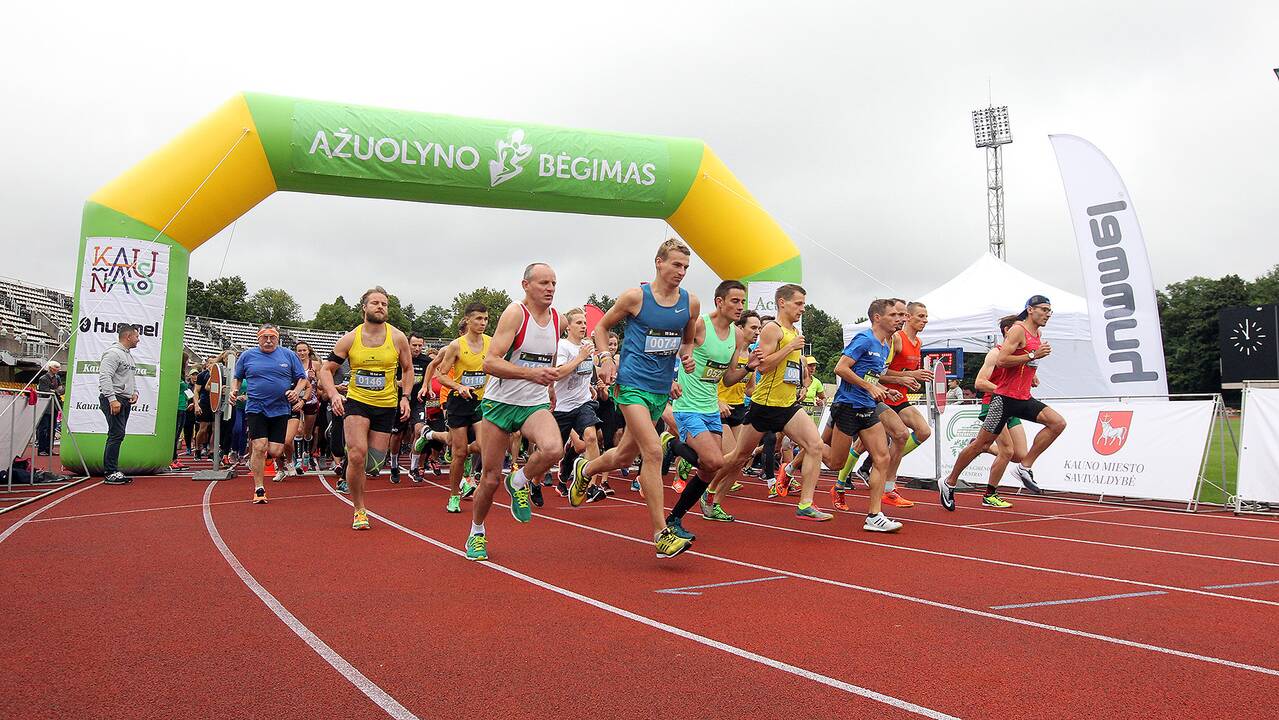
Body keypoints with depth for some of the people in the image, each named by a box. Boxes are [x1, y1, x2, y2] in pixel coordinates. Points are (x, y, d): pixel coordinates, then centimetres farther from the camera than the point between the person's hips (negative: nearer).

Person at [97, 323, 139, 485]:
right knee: (117, 434, -14)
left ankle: (112, 472, 12)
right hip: (113, 399, -10)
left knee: (117, 435, 9)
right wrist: (112, 399, -24)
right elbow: (105, 377, -19)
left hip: (125, 400, 10)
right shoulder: (113, 353, -10)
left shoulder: (129, 355, 22)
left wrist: (135, 392, 13)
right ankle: (110, 473, -13)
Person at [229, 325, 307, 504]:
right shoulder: (247, 356, 7)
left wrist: (296, 392, -8)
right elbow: (237, 378, 19)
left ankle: (280, 458, 35)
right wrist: (234, 390, 0)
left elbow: (302, 378, 10)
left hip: (281, 410, 0)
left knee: (275, 451, -4)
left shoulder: (289, 355, 6)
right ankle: (259, 489, 0)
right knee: (259, 447, -11)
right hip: (255, 409, 0)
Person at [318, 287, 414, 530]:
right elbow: (326, 369, 2)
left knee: (374, 464, 4)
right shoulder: (349, 339, -4)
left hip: (386, 406, 2)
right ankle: (359, 510, -2)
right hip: (356, 402, -2)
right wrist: (333, 394, -16)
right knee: (357, 455, -19)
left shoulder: (397, 338, -3)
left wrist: (405, 396, -1)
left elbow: (407, 368, 12)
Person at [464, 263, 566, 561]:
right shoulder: (515, 313, -12)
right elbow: (490, 362, -21)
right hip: (500, 402, -4)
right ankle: (476, 533, 29)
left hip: (536, 405, 4)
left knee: (554, 450, -28)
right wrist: (531, 373, -30)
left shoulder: (557, 319, 6)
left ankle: (519, 483, 4)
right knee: (490, 478, 3)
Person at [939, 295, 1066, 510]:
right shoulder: (1018, 330, -12)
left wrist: (1030, 377, 16)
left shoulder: (1038, 334, 15)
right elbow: (1000, 360, -22)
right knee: (982, 444, -3)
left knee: (1058, 423, -9)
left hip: (1024, 398, 8)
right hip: (1005, 398, -8)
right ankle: (949, 483, 10)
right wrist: (1033, 355, -23)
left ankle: (1024, 467, -2)